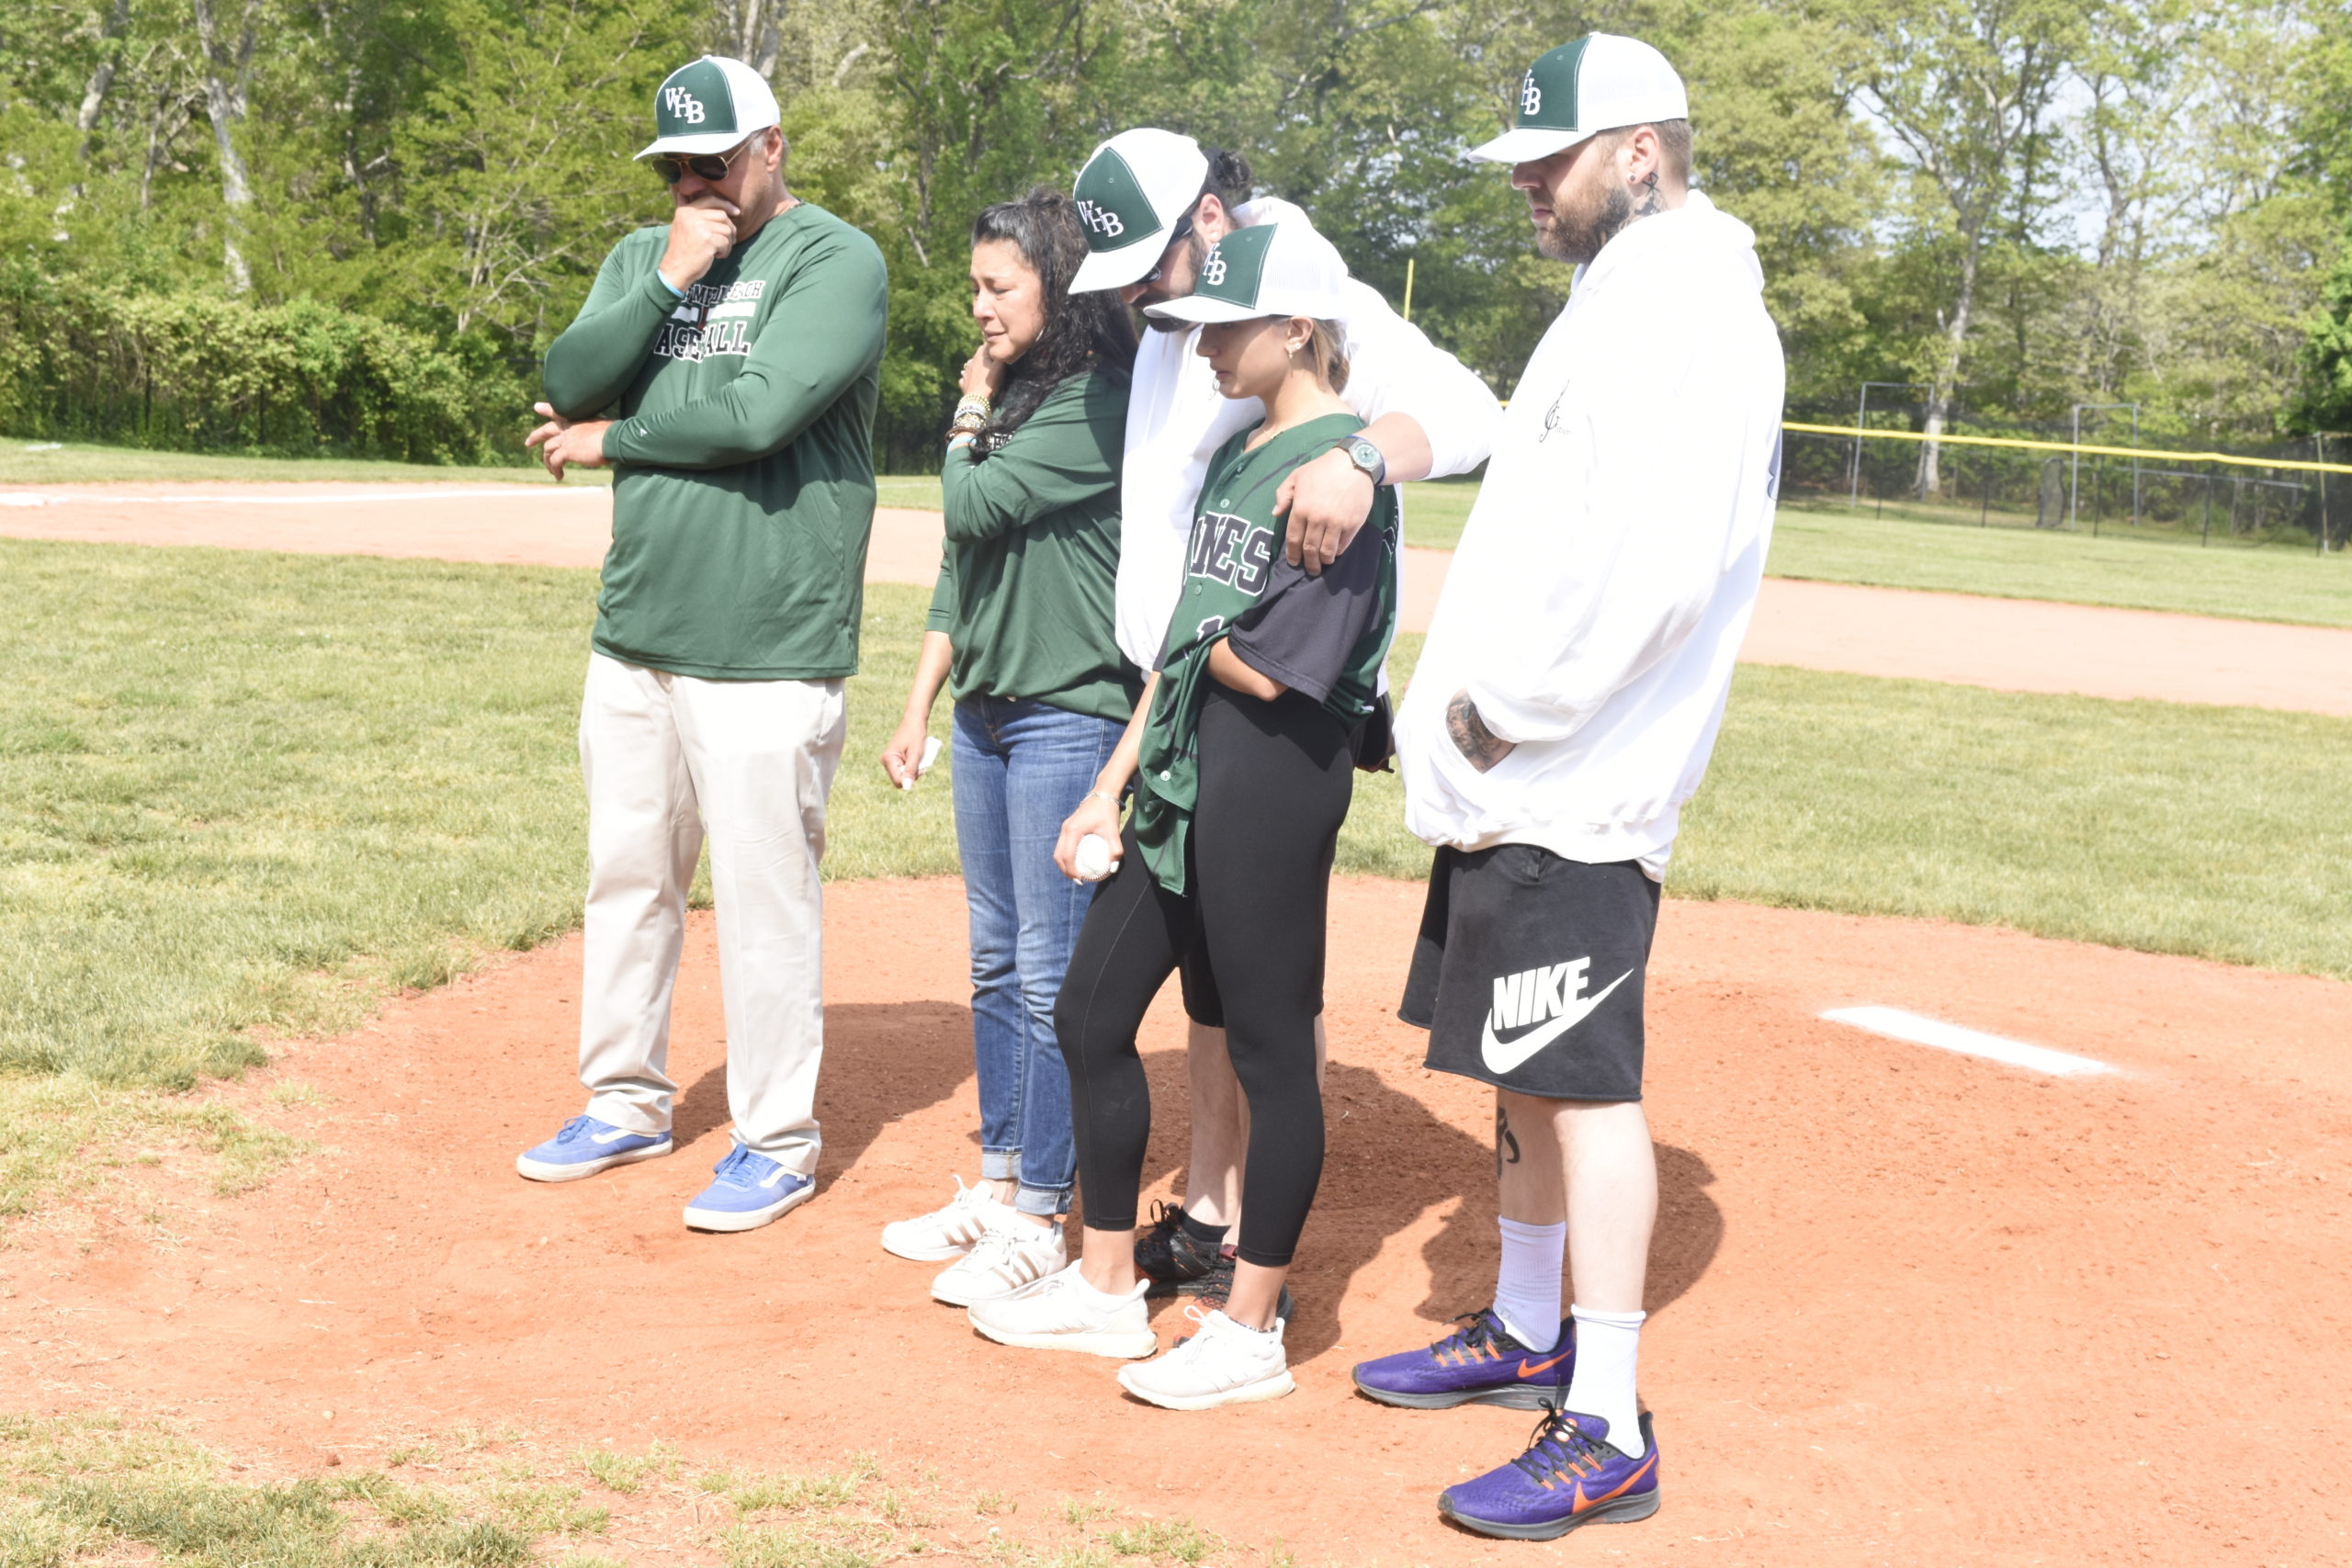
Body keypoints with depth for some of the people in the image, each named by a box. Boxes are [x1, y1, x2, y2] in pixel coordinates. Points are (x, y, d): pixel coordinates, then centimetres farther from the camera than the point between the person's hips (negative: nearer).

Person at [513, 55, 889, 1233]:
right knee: (627, 878, 16)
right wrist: (667, 283, -10)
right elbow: (564, 384, 1)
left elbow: (757, 410, -20)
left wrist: (611, 439, -6)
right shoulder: (644, 257, 14)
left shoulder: (837, 262, -7)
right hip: (633, 638, 7)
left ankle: (776, 1144, 13)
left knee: (763, 902, -1)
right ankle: (627, 1103, 32)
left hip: (764, 654, -7)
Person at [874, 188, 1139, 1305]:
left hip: (1071, 716, -9)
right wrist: (919, 706, 17)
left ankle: (1042, 1220, 3)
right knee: (996, 960, 15)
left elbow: (971, 508, -17)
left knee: (1052, 973, -4)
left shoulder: (1098, 404, -12)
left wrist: (970, 415, 0)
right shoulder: (1012, 398, 14)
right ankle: (997, 1183, 26)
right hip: (986, 709, 9)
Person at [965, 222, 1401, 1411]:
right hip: (1183, 770, 10)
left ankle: (1251, 1333, 13)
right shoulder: (1238, 453, 15)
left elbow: (1273, 668, -20)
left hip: (1276, 778, -10)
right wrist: (1112, 788, 15)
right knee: (1090, 1016, 14)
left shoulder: (1340, 466, -13)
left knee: (1270, 1048, 1)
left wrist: (1202, 643, 1)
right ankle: (1107, 1288, 28)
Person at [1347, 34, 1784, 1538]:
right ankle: (1526, 1334, 33)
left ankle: (1608, 1432, -3)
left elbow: (1653, 566, -25)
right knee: (1524, 1066, 18)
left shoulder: (1691, 311, -14)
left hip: (1573, 786, -10)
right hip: (1510, 776, 10)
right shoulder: (1613, 304, 19)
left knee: (1585, 1079, -8)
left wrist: (1511, 709, -18)